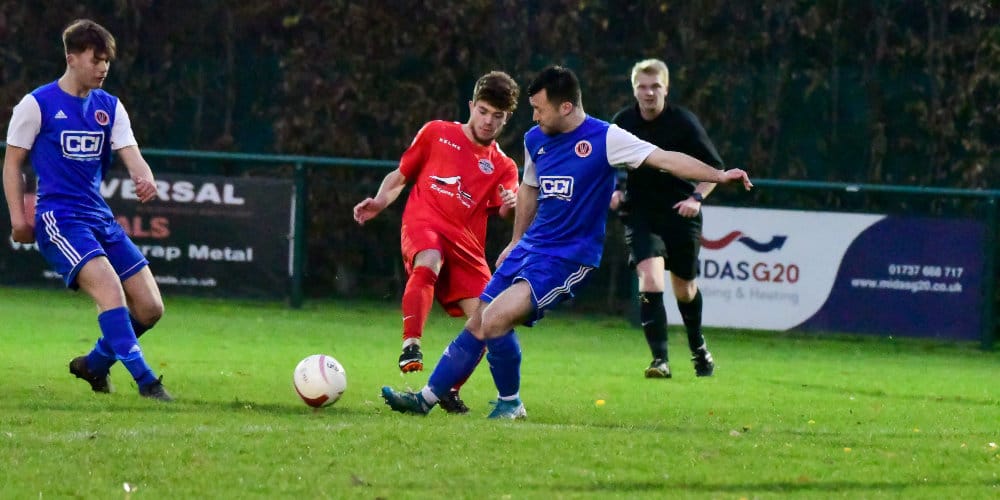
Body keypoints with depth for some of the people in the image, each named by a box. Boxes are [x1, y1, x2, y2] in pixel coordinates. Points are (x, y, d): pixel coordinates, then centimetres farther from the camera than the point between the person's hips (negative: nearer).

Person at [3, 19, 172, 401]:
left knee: (149, 307, 1)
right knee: (109, 287, -27)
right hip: (58, 218, -6)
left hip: (100, 217, 6)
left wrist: (145, 179, -23)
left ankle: (96, 363, 23)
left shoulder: (110, 107, 11)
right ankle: (145, 380, -26)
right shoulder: (37, 105, -3)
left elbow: (130, 154, 1)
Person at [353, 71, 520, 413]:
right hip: (423, 223, -3)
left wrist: (511, 206, -26)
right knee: (428, 263, -38)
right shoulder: (436, 134, 12)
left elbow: (507, 211, -2)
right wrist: (378, 203, -1)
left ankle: (450, 390, 9)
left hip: (465, 242, 3)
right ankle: (411, 346, -43)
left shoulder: (503, 167, 15)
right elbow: (400, 176, 17)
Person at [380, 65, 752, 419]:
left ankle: (510, 403, -1)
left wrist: (718, 176, -29)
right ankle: (428, 397, 18)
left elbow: (666, 159, -18)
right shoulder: (535, 140, 6)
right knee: (477, 324, 6)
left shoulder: (604, 139, -14)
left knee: (496, 320, -20)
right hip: (530, 248, 7)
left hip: (568, 258, -7)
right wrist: (516, 241, 29)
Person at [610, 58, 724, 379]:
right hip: (640, 214, 0)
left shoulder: (683, 122, -11)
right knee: (650, 281, -21)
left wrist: (696, 197, -19)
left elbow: (715, 168, -5)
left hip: (680, 213, 0)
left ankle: (698, 347, 43)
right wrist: (614, 190, -3)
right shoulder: (621, 123, -4)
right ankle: (660, 360, -19)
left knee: (684, 289, 14)